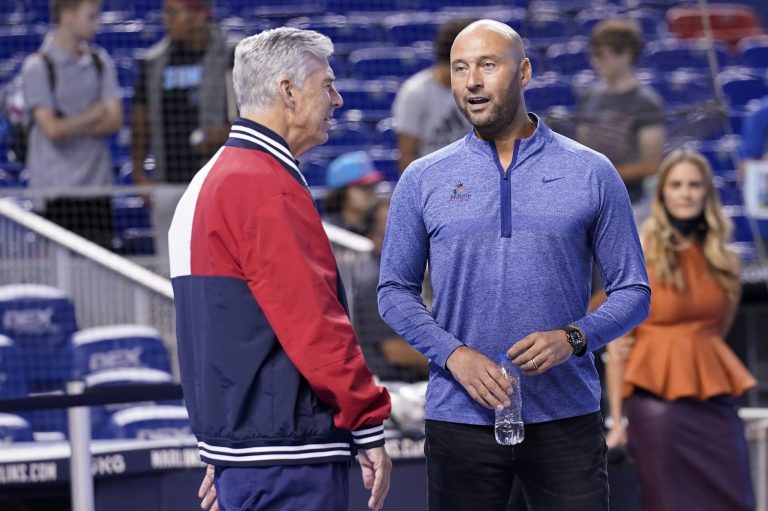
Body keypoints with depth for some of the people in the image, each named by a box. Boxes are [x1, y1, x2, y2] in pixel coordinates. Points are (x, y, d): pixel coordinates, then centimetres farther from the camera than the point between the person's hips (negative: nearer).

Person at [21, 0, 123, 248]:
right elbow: (53, 130, -14)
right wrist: (94, 115, -3)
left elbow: (115, 121, 0)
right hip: (56, 188, -4)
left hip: (97, 183, 4)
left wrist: (69, 127, -10)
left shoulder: (100, 60, 9)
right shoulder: (37, 67, -7)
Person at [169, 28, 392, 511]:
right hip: (287, 457, -10)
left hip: (240, 445, 10)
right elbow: (313, 322, -19)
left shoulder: (211, 180, 19)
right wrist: (369, 426, -14)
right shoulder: (266, 186, -14)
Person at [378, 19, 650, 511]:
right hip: (459, 416, 1)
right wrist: (454, 354, -11)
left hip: (567, 417, -1)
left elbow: (632, 291, 3)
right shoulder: (422, 180, 5)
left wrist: (573, 337, -15)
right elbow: (396, 291, 6)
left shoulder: (592, 173, 2)